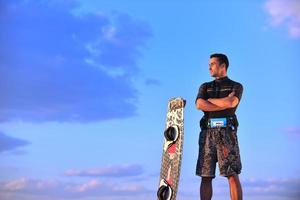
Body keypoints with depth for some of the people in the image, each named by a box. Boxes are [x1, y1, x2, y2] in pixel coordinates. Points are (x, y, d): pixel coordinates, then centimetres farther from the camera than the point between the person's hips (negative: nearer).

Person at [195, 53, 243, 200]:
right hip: (207, 134, 3)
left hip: (226, 133, -3)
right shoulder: (205, 87, 19)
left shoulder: (236, 86, 11)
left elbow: (230, 102, -13)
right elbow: (200, 105, -3)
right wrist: (225, 105, -7)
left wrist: (210, 100, 1)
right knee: (206, 177, -3)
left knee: (232, 175, -11)